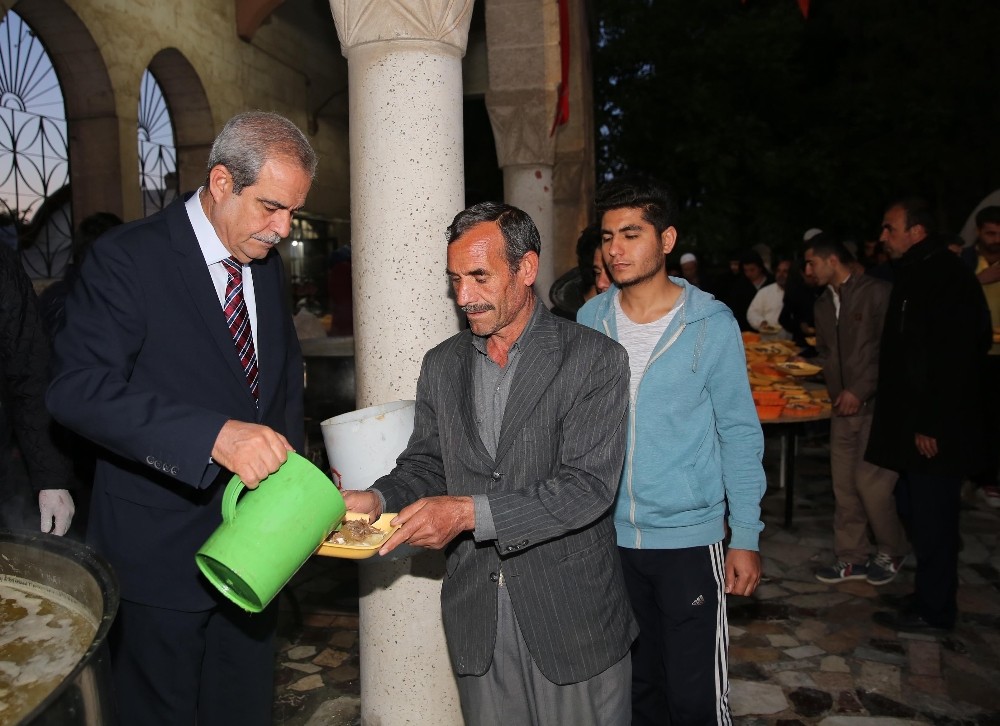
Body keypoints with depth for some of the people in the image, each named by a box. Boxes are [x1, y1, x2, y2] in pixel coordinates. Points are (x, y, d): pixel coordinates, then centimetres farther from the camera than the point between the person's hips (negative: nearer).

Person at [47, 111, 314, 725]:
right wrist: (215, 435, -36)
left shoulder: (268, 264, 6)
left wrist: (292, 470, 4)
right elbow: (79, 389, -25)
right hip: (161, 551, -5)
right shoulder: (126, 259, -15)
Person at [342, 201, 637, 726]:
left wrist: (469, 511, -26)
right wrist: (379, 499, -12)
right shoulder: (441, 364, 5)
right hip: (475, 613, 4)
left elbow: (589, 484, -19)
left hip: (571, 612, -3)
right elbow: (425, 462, 10)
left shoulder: (595, 359, -12)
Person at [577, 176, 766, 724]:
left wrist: (746, 538, -7)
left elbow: (739, 434, -5)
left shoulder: (710, 324, -9)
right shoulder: (590, 321, -1)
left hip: (689, 537, -3)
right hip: (608, 534, 3)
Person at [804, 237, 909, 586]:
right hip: (843, 407, 7)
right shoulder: (823, 304, 14)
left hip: (876, 405, -7)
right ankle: (853, 556, 20)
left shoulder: (877, 292, -7)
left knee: (870, 482, -7)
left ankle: (891, 552, 16)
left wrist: (859, 390, -14)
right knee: (844, 485, 8)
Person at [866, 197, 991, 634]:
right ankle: (930, 598, 30)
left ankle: (932, 612, 14)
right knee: (915, 511, 17)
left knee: (931, 519, 1)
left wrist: (932, 425, -21)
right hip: (911, 422, 10)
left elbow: (956, 361, -21)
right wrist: (908, 419, 17)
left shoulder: (948, 279, -16)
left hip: (935, 429, -10)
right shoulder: (912, 276, 13)